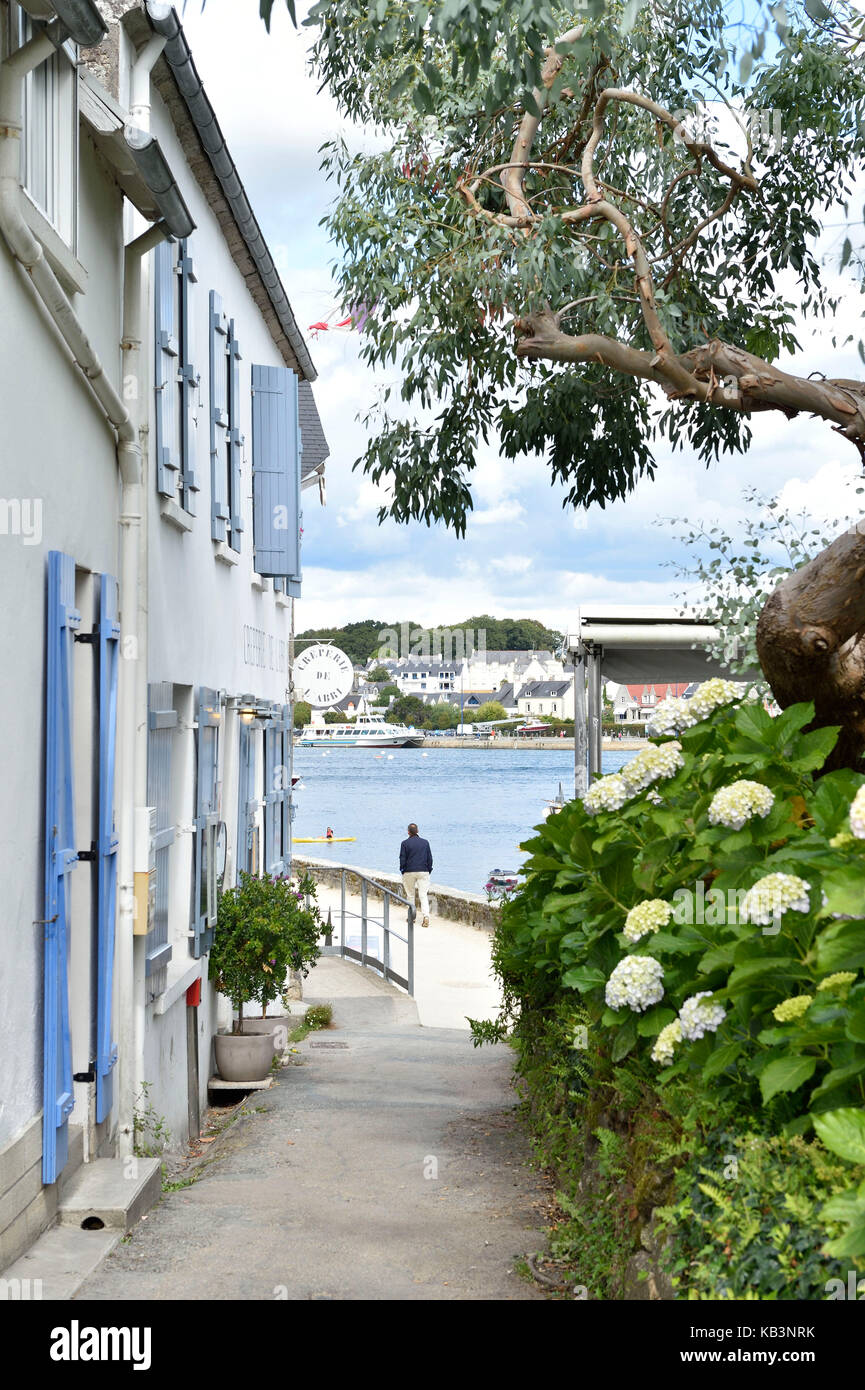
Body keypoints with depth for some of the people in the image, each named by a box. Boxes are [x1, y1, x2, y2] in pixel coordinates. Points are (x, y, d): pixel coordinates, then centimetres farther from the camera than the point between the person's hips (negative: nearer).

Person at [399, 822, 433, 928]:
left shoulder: (405, 843, -5)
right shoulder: (425, 842, 2)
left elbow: (402, 859, -3)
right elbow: (430, 858, 6)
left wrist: (402, 870, 9)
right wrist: (429, 870, 15)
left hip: (409, 872, -1)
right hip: (423, 872, 1)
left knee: (410, 895, 13)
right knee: (423, 895, -1)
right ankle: (426, 916, -18)